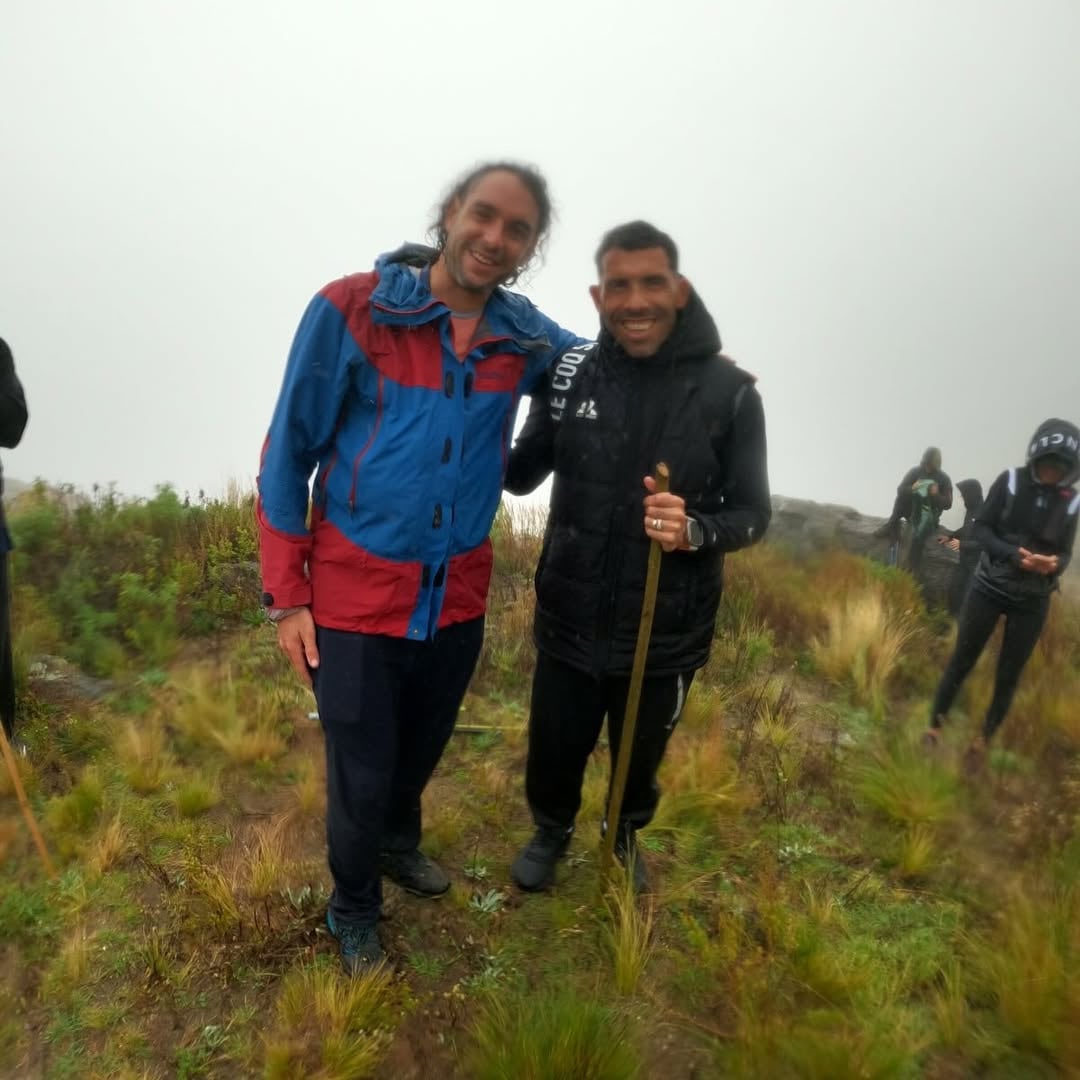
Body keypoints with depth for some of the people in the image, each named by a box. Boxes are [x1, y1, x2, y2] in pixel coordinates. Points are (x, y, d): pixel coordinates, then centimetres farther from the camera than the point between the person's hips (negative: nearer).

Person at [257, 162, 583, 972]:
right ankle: (354, 914, 39)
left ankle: (398, 842, 56)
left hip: (458, 600, 4)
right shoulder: (352, 309, -13)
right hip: (355, 599, -4)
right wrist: (286, 595, -8)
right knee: (361, 777, 9)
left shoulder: (525, 337, -2)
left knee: (421, 752, 24)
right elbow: (289, 452, -8)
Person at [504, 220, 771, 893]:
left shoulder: (730, 392, -13)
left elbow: (753, 512, -9)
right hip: (569, 623, 1)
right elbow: (521, 475, 3)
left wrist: (695, 531, -29)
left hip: (666, 635, -1)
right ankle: (552, 831, 55)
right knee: (555, 752, 21)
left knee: (639, 760, 24)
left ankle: (627, 835, 58)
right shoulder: (569, 375, -7)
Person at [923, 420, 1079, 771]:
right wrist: (1013, 554, -24)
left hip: (1032, 601, 2)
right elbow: (981, 528, -8)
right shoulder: (1010, 481, -8)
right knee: (962, 661, 4)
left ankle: (982, 741, 23)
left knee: (1009, 675, 7)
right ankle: (934, 728, 17)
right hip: (990, 588, -1)